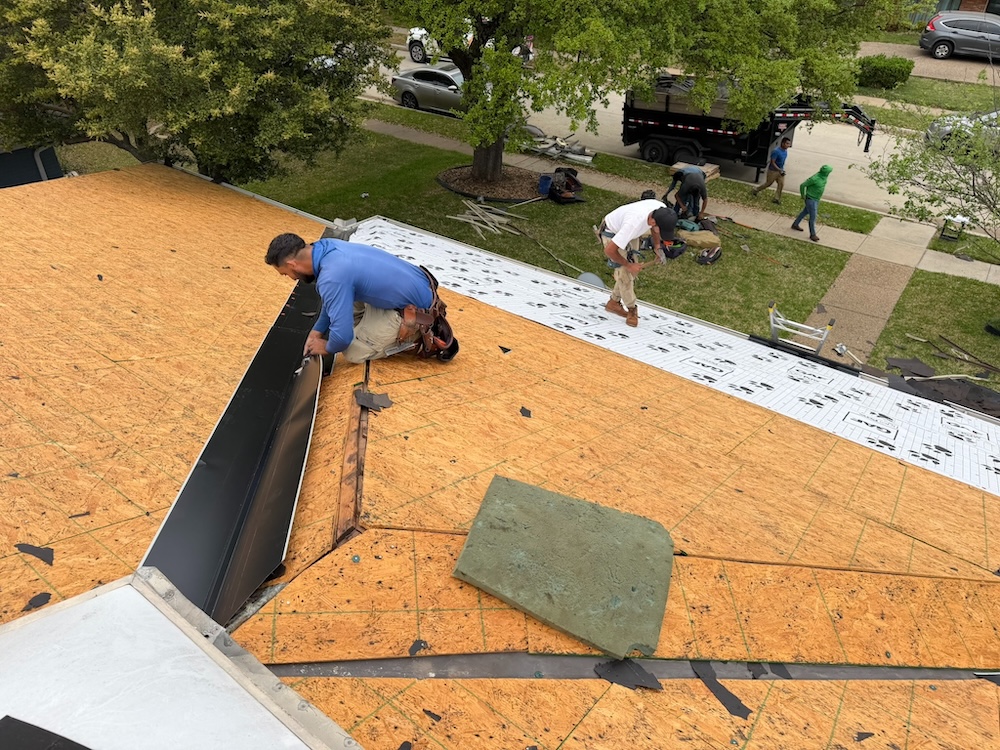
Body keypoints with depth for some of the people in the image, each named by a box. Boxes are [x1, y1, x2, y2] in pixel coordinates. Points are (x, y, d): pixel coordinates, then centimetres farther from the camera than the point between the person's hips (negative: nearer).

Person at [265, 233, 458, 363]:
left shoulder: (331, 278, -29)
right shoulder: (327, 247, 0)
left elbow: (342, 336, -26)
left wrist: (327, 348, -3)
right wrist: (317, 331, 14)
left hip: (415, 311, -9)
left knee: (354, 352, 0)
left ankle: (422, 339, 2)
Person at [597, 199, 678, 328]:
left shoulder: (662, 209, -25)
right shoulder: (633, 224, -45)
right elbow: (609, 250, -37)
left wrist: (657, 247, -9)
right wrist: (628, 265, -24)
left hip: (630, 233, 7)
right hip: (612, 233, -7)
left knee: (632, 271, 7)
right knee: (624, 272, -9)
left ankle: (614, 302, 24)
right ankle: (632, 309, 9)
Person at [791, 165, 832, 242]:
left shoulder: (824, 177, -4)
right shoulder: (815, 179, -29)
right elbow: (802, 185, -22)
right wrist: (803, 196, -10)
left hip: (816, 199, 9)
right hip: (811, 200, -9)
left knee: (805, 212, 23)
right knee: (813, 217, -1)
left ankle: (795, 225, 40)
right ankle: (813, 234, 11)